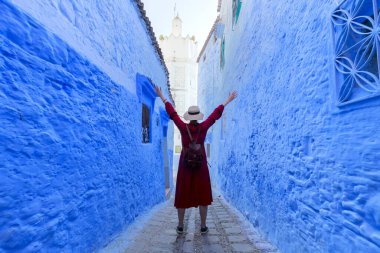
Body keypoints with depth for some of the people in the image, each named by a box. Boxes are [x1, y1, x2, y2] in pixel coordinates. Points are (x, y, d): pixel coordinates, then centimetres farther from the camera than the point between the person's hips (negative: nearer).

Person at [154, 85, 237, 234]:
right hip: (201, 165, 0)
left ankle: (180, 226, 21)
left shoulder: (183, 127, -9)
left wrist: (162, 97, 10)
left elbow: (172, 113, -1)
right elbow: (216, 114, 0)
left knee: (182, 195, 10)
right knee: (202, 195, 10)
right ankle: (203, 226, 17)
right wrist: (228, 100, 11)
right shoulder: (203, 127, -8)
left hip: (185, 165, 0)